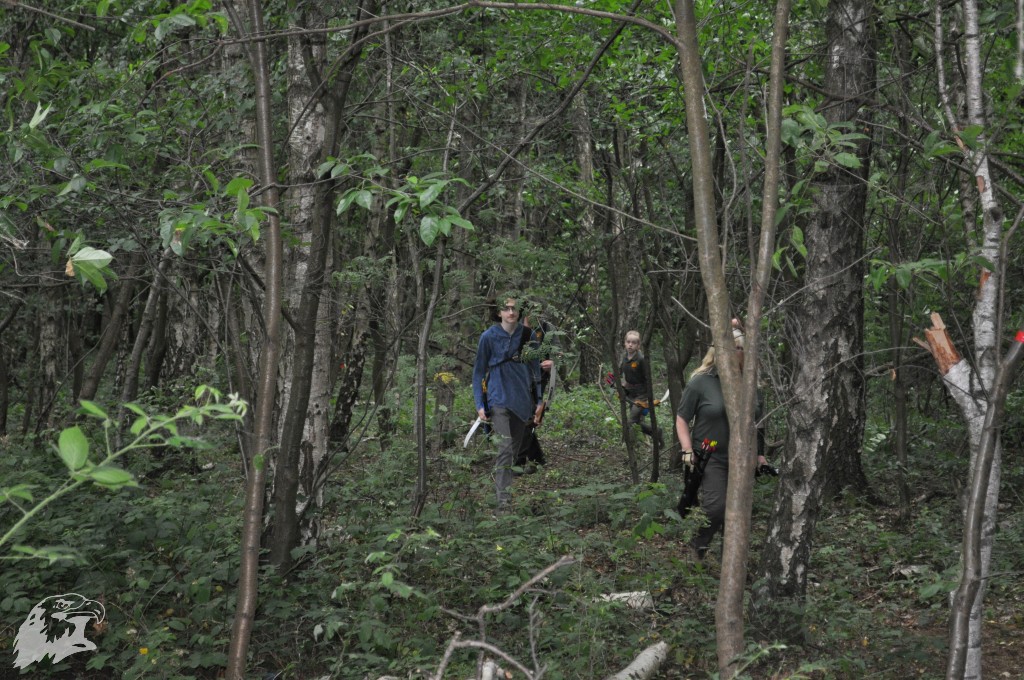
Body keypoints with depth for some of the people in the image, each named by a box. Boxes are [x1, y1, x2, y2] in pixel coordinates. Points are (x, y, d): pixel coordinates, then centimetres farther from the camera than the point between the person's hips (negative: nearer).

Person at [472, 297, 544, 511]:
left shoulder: (527, 335, 6)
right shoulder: (489, 337, -2)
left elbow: (535, 369, 13)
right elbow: (479, 371, 2)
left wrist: (539, 401, 9)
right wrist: (479, 405, -4)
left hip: (524, 402, 4)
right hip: (500, 400, -4)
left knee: (519, 449, 10)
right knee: (505, 449, -14)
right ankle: (503, 500, -15)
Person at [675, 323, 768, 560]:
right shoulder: (700, 382, -7)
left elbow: (758, 423, 16)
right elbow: (682, 418, -1)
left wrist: (760, 454, 13)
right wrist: (688, 451, -11)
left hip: (742, 461, 4)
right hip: (711, 458, -4)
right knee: (716, 507, -18)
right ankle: (698, 547, 8)